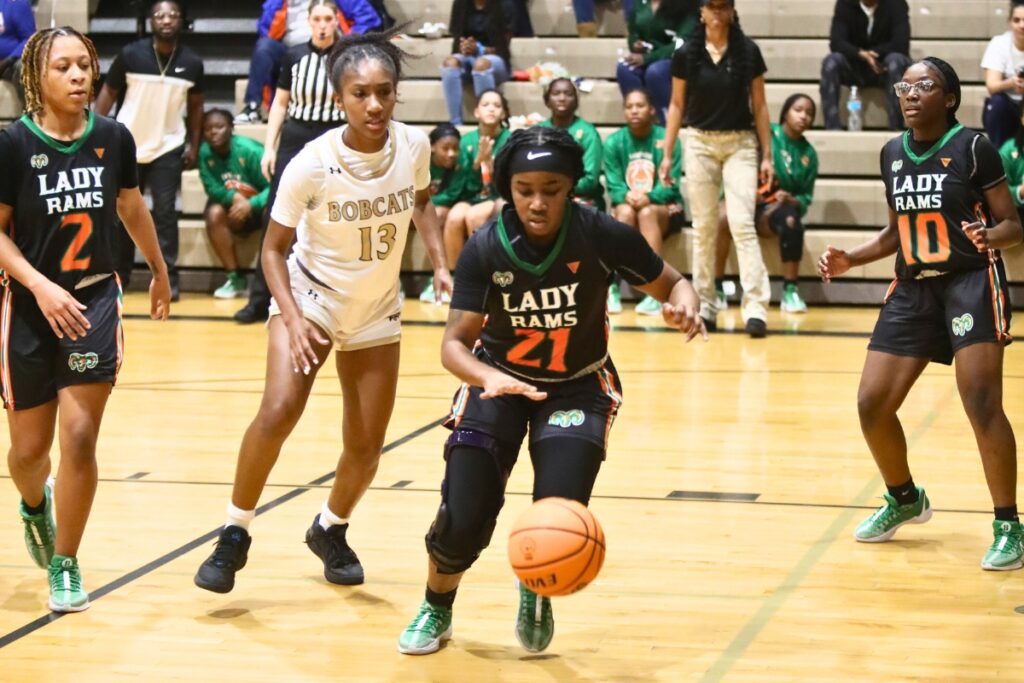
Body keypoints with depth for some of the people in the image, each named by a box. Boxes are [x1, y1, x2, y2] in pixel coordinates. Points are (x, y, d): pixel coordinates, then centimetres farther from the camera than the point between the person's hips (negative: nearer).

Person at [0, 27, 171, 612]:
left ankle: (65, 564, 7)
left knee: (79, 437, -11)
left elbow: (132, 208, 15)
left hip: (96, 300, 1)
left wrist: (160, 271, 28)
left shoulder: (113, 138, -3)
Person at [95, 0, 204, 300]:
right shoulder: (130, 54, -10)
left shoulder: (191, 62, -4)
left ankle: (168, 278, -2)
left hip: (168, 147, 0)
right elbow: (108, 93, -1)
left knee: (164, 211, -5)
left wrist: (194, 145, 6)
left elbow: (195, 105, 9)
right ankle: (118, 273, 21)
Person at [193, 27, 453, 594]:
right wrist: (292, 319, -26)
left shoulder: (414, 145, -14)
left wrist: (441, 264, -1)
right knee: (278, 411, -26)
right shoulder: (312, 164, -24)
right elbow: (273, 248, -14)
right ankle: (235, 534, -9)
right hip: (311, 294, -4)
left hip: (377, 310, 4)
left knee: (366, 448, 6)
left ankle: (330, 530, 35)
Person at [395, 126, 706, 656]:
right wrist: (488, 376, -43)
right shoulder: (485, 248, -21)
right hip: (498, 380, 0)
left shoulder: (603, 235, -21)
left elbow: (671, 284, -6)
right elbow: (454, 343, -21)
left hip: (579, 385, 0)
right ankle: (436, 609, 26)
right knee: (463, 520, -10)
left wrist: (685, 306, -31)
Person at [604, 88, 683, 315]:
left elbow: (670, 184, -12)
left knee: (647, 212, -36)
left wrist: (648, 197, -31)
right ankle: (612, 288, -38)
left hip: (664, 206, -1)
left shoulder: (666, 139, -8)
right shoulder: (614, 142, -1)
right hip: (626, 204, 1)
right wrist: (626, 196, -28)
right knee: (625, 212, -34)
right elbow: (613, 184, -5)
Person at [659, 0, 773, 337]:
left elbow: (759, 106, 3)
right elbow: (677, 105, 8)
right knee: (703, 227, 6)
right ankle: (705, 305, 14)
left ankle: (755, 307, -14)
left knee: (742, 224, -11)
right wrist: (667, 154, 4)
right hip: (699, 143, 1)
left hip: (741, 144, -1)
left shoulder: (748, 52, -2)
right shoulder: (686, 55, 0)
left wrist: (767, 155, 0)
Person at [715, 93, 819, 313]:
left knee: (791, 220, -35)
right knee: (724, 217, -37)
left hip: (774, 207, 2)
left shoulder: (809, 154, 10)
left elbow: (806, 198, 9)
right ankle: (716, 289, -26)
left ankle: (790, 291, -23)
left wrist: (791, 200, -14)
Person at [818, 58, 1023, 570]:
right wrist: (850, 259, 6)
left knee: (981, 403, -19)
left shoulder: (972, 148, -9)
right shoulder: (892, 154, 8)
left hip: (971, 282, -6)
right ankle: (904, 499, 28)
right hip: (913, 288, 6)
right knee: (872, 404, 2)